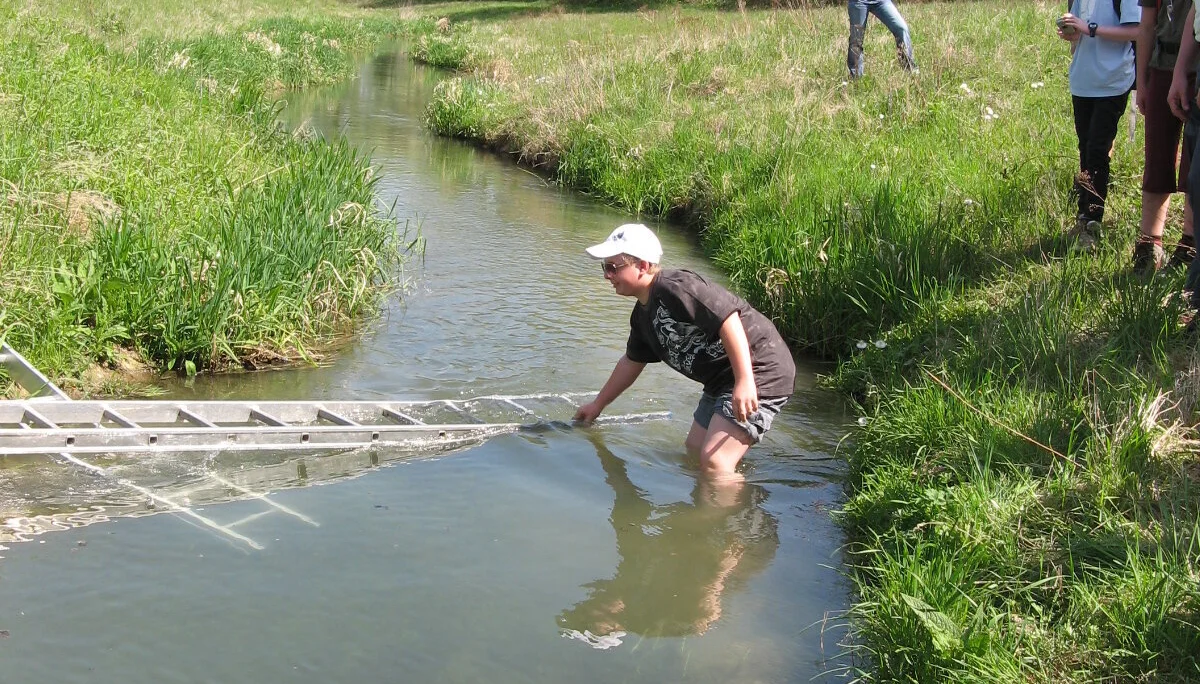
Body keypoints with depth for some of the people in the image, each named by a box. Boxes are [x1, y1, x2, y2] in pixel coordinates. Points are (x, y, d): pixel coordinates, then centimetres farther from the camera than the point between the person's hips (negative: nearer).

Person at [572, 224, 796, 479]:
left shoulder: (675, 287, -20)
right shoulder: (643, 314, 12)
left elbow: (728, 319, -29)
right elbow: (631, 362, 27)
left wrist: (744, 381, -34)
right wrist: (597, 404, 34)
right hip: (721, 381, 11)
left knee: (714, 462, -16)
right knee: (693, 450, 17)